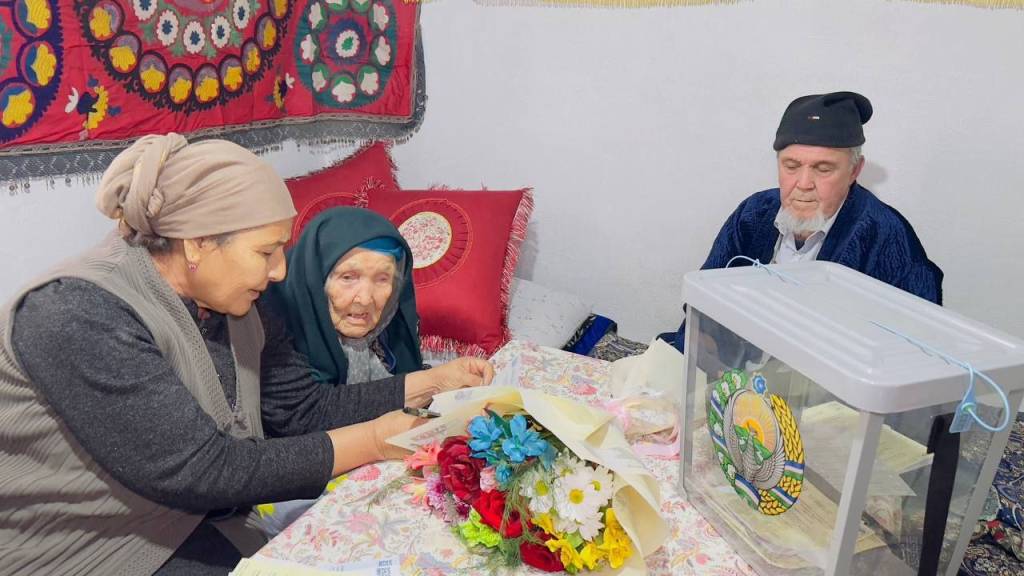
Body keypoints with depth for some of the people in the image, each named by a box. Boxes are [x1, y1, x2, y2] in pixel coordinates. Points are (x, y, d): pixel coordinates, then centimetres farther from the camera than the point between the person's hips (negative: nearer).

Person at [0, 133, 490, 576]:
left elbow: (305, 407, 1)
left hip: (192, 521, 7)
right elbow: (202, 471, -28)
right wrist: (372, 441, -24)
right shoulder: (79, 316, -26)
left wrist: (431, 384, -6)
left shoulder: (238, 306, -2)